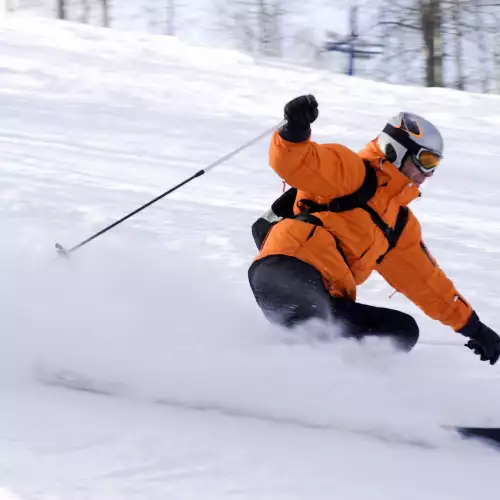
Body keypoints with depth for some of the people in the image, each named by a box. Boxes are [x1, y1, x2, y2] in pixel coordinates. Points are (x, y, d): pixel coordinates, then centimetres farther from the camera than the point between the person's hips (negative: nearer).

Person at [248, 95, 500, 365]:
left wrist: (471, 325, 36)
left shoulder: (400, 223, 30)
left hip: (326, 303, 9)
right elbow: (290, 161, -10)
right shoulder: (353, 172, 5)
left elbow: (427, 280, 37)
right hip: (288, 271, -9)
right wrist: (295, 131, -33)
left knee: (403, 330, 4)